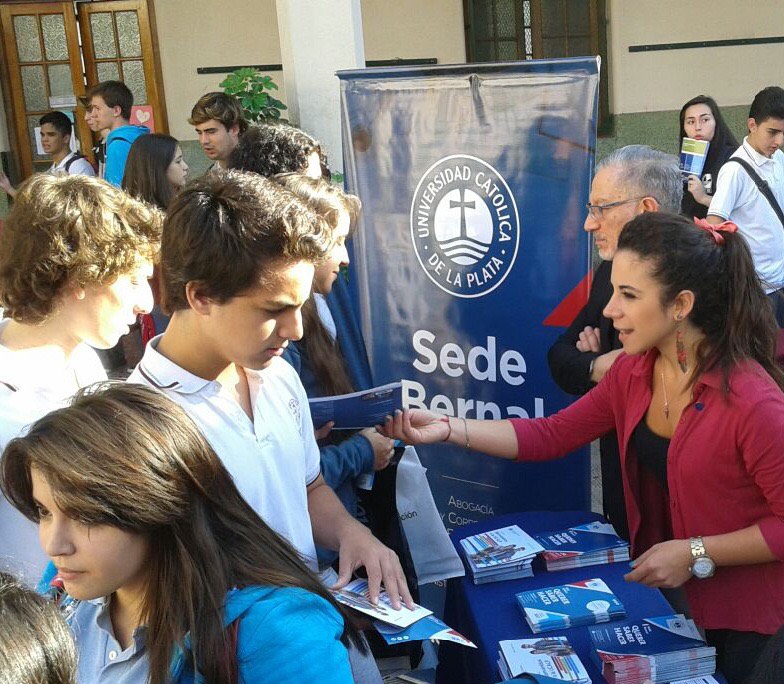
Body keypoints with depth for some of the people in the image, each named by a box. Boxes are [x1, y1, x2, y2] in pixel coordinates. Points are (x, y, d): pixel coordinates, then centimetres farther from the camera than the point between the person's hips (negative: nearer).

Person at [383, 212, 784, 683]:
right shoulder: (635, 372, -5)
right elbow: (551, 436, -3)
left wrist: (696, 555, -22)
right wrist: (446, 428, -12)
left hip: (737, 615, -6)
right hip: (664, 589, 6)